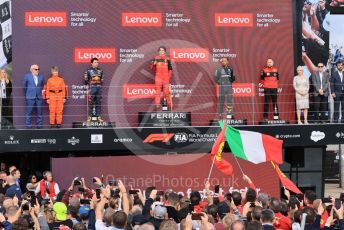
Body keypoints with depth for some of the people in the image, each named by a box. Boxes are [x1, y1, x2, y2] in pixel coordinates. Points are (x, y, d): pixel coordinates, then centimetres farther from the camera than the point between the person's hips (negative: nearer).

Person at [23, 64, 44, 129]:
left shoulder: (41, 76, 7)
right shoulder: (27, 76, 0)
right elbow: (25, 86, 10)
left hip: (39, 97, 3)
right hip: (30, 97, -3)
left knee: (39, 113, 5)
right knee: (29, 113, -1)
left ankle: (39, 126, 12)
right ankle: (28, 127, 4)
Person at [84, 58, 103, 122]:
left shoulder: (100, 71, 13)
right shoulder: (89, 71, -1)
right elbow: (86, 80, 0)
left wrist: (99, 85, 10)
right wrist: (88, 89, -1)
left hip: (99, 88, 4)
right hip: (92, 88, -4)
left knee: (99, 103, 5)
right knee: (91, 103, -4)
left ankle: (99, 116, 9)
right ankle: (90, 116, 0)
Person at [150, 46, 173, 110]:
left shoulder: (167, 59, 8)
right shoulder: (156, 58, 6)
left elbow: (170, 69, 11)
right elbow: (152, 68, 7)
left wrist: (169, 77, 3)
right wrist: (153, 64, -14)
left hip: (166, 77, 0)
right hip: (158, 77, 0)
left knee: (167, 90, -2)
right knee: (158, 90, -3)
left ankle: (169, 104, 7)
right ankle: (157, 104, -1)